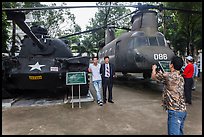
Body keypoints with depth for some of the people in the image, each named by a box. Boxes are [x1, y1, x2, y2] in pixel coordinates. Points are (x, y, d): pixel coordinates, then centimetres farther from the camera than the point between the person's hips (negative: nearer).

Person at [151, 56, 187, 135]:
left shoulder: (168, 76, -15)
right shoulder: (181, 78, 10)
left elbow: (153, 77, 2)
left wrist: (154, 69, 21)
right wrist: (161, 73, 35)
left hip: (175, 111, -9)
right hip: (183, 110, 9)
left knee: (174, 133, -5)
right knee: (179, 132, 21)